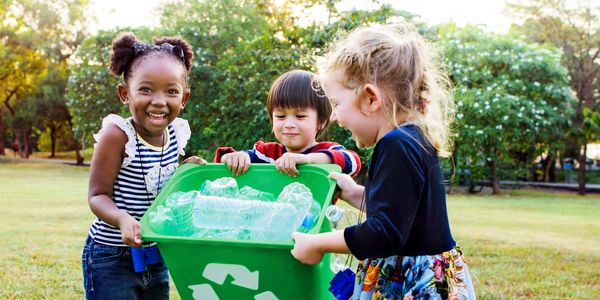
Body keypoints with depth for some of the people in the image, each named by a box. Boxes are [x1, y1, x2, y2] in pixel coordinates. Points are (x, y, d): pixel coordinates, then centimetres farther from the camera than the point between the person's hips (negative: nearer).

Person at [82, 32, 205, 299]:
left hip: (157, 255, 6)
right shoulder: (117, 134, -20)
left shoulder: (176, 133, -2)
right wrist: (123, 219, -35)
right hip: (112, 258, -6)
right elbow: (98, 195, -17)